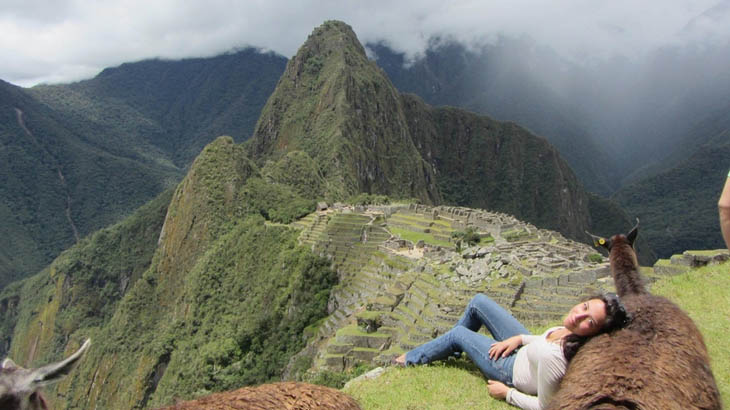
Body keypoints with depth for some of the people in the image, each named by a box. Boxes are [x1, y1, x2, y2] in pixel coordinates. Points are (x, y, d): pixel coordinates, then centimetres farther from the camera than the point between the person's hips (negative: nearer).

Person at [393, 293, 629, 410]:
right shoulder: (574, 332, -21)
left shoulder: (553, 358, -44)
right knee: (478, 302, 11)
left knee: (458, 334, 7)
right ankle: (451, 350, 40)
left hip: (514, 372, -7)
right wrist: (518, 338, -5)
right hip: (526, 348, 7)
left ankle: (412, 358, 38)